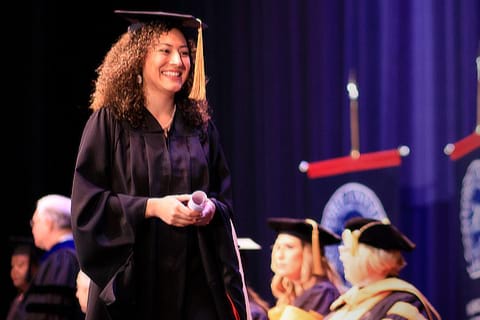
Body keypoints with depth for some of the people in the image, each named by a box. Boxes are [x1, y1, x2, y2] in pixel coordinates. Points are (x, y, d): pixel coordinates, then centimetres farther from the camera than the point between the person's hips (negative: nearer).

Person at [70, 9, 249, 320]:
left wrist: (211, 209, -8)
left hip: (195, 280, 3)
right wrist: (152, 207, -17)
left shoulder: (201, 125, 11)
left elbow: (225, 199, 14)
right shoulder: (109, 122, -1)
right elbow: (88, 202, -6)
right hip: (132, 280, -3)